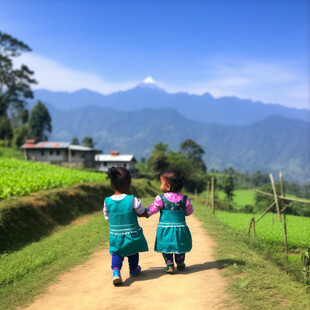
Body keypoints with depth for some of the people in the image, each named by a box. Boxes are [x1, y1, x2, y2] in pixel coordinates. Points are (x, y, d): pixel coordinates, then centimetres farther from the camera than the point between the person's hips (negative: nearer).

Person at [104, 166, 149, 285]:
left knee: (117, 253, 17)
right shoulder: (132, 200, -19)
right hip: (132, 235, -1)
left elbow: (107, 218, 3)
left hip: (115, 235, 1)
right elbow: (144, 214, -7)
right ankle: (133, 270, 46)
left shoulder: (107, 201, -10)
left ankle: (116, 271, -8)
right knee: (133, 253, 24)